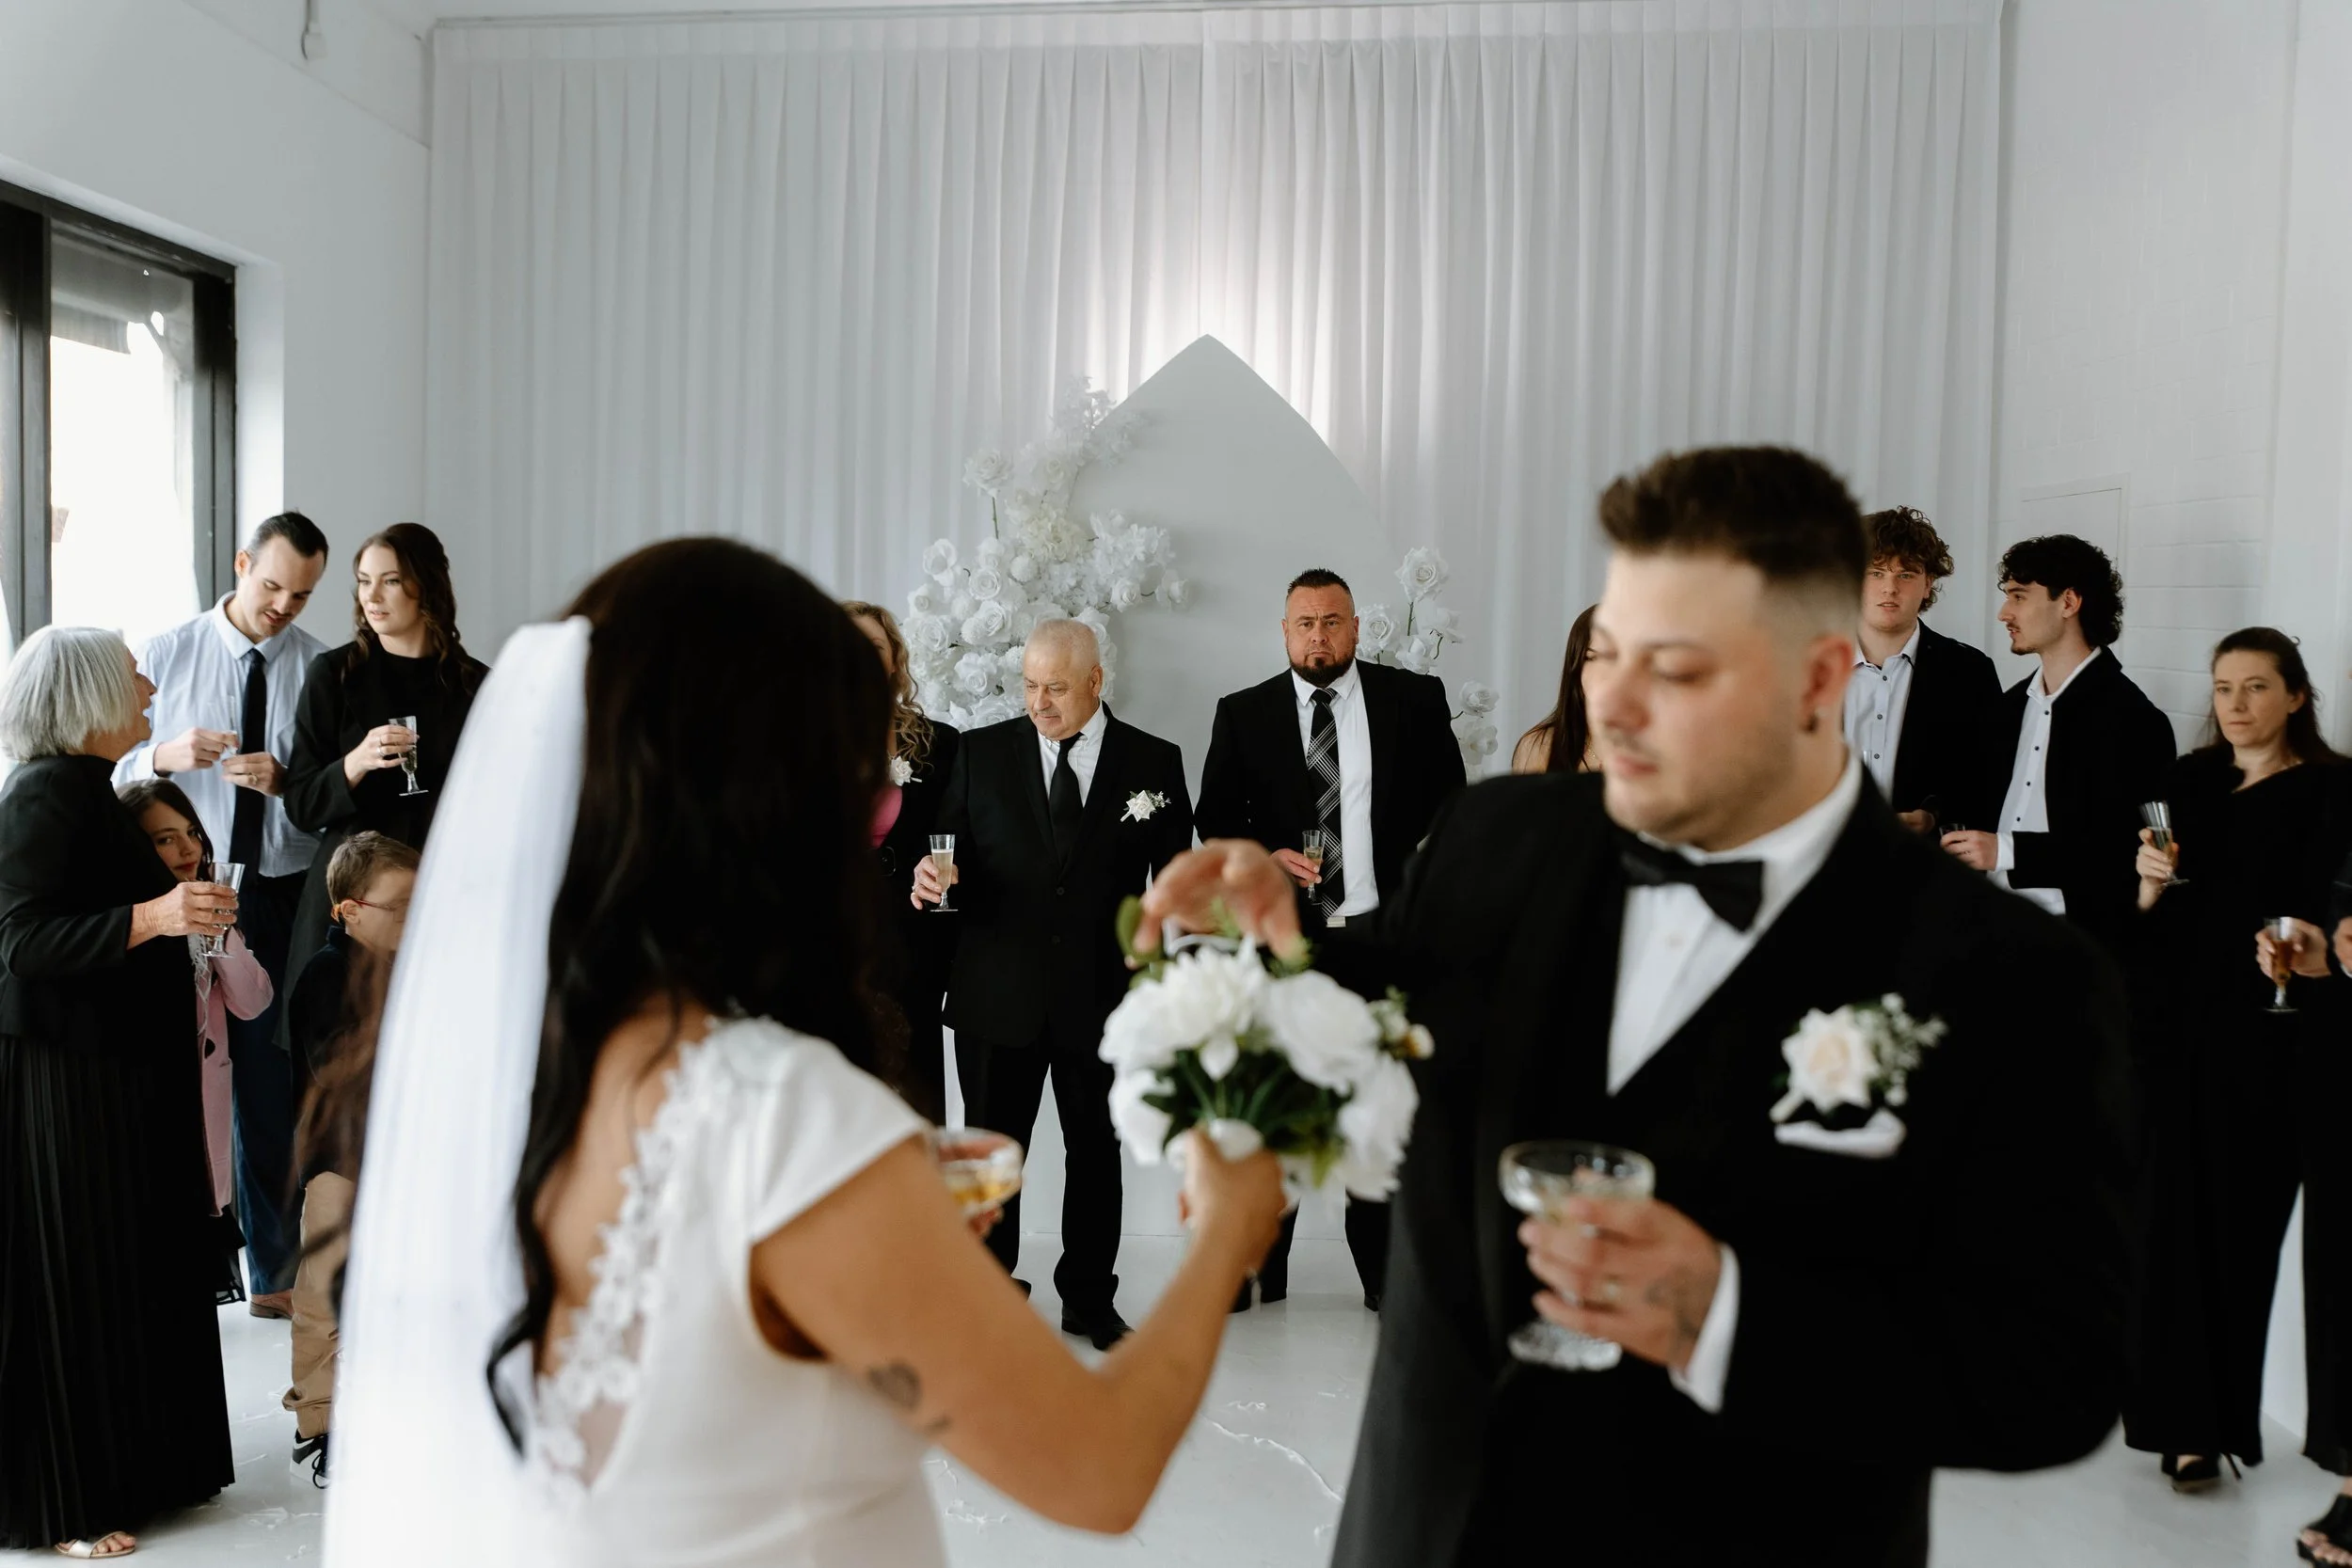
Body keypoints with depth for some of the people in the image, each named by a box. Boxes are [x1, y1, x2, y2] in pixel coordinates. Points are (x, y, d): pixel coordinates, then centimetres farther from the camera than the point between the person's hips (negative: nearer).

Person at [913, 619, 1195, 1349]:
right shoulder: (981, 752, 3)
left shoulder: (1154, 762, 2)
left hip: (1102, 995, 0)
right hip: (997, 995, 0)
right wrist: (933, 877, -17)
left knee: (1096, 1151, 13)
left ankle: (1090, 1300, 28)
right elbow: (952, 851, 6)